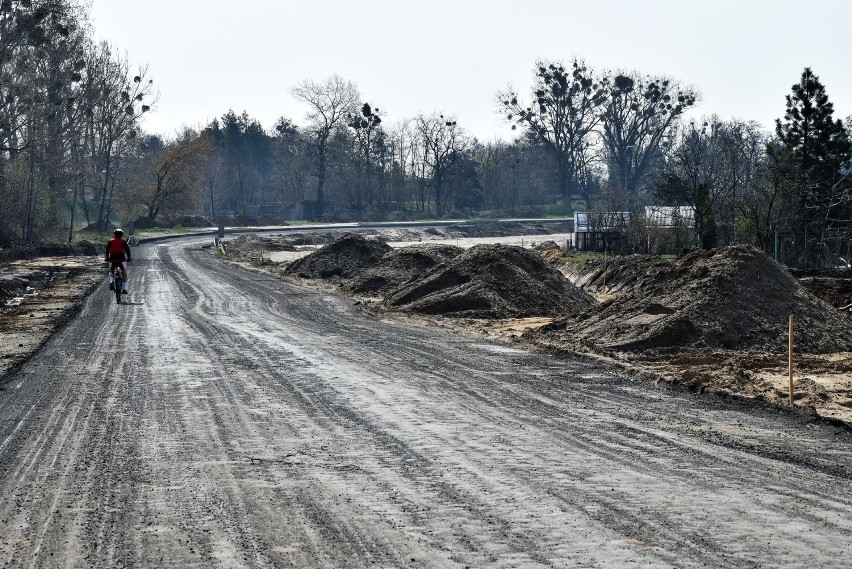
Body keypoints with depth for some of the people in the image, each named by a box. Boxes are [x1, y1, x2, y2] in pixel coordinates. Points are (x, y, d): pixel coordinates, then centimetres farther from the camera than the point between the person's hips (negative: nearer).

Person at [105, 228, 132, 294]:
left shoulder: (110, 241, 10)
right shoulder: (123, 241, 6)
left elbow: (107, 249, 8)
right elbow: (127, 249, 1)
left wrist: (107, 257, 17)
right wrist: (129, 257, 10)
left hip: (112, 259, 1)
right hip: (122, 259, -1)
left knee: (111, 271, 25)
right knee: (124, 273, 15)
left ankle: (111, 281, -5)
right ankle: (124, 288, 4)